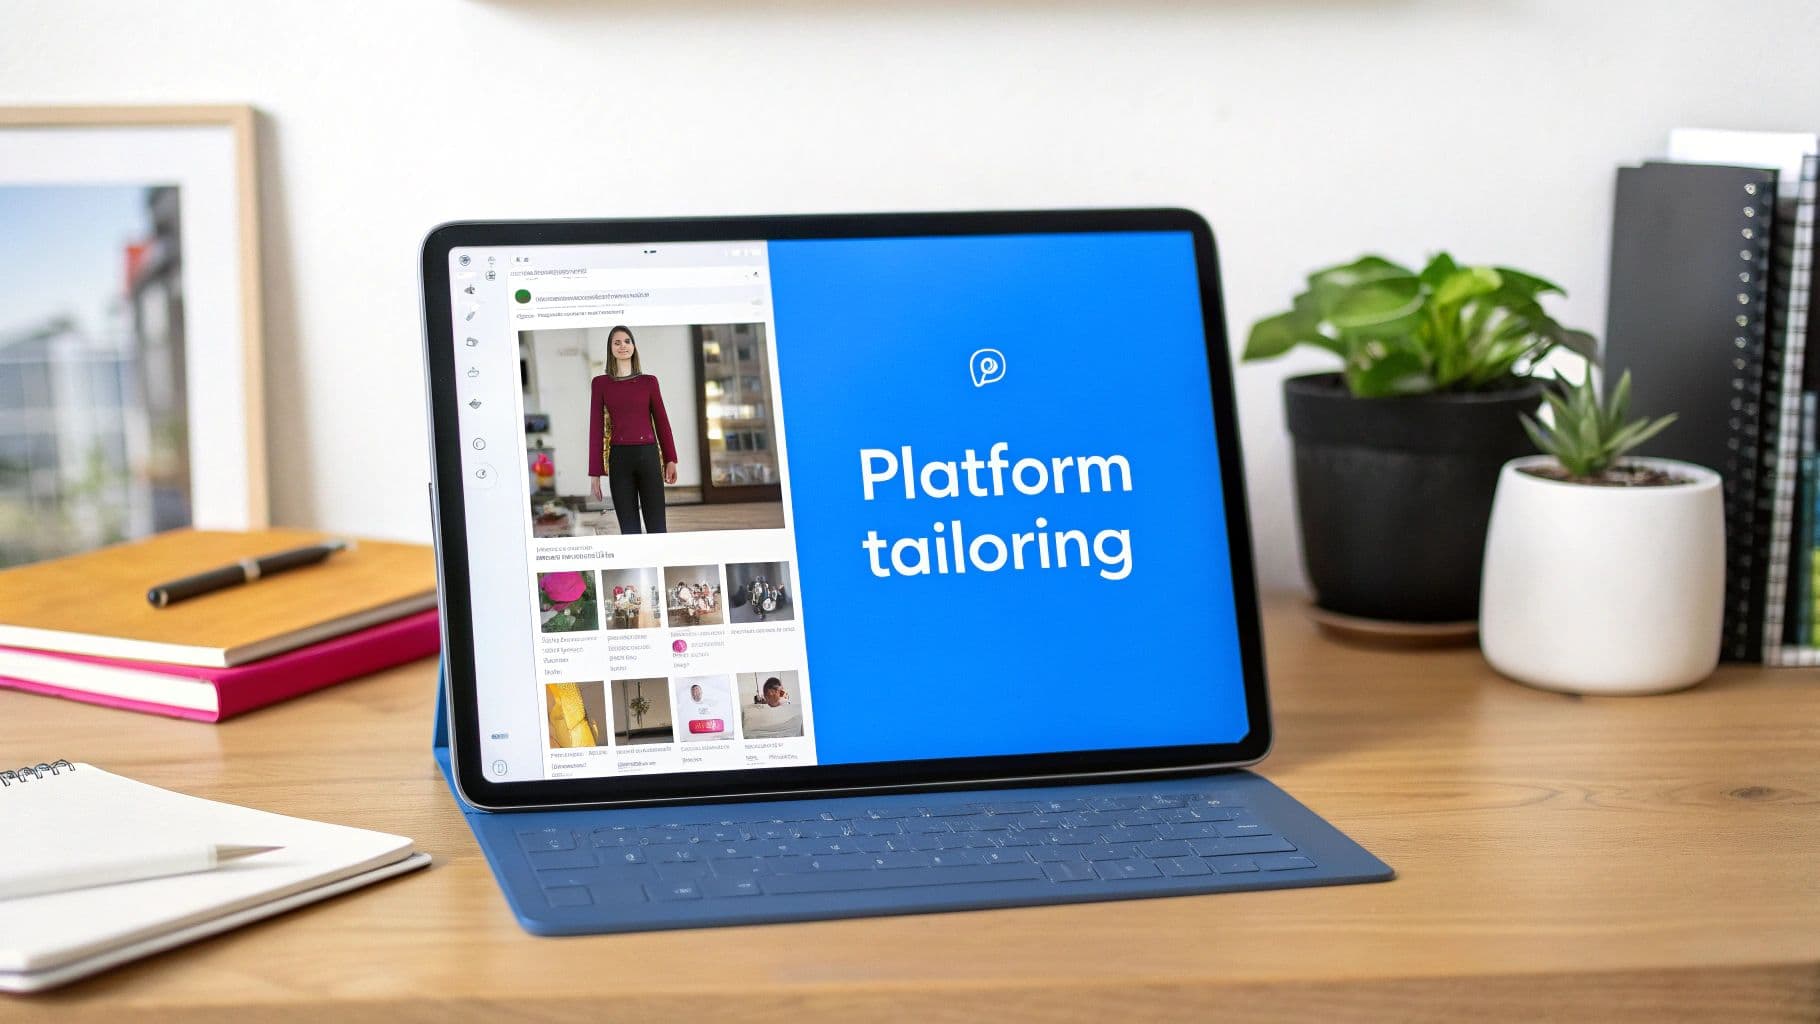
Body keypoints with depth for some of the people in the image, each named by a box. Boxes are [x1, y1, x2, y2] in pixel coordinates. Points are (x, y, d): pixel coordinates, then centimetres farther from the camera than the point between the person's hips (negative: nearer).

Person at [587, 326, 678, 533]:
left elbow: (661, 421, 11)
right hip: (619, 459, 0)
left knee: (656, 525, -3)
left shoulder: (649, 382, 9)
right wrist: (595, 473, 0)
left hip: (648, 455, 0)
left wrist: (670, 460, 3)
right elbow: (595, 428, 4)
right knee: (629, 527, 2)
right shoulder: (600, 384, 6)